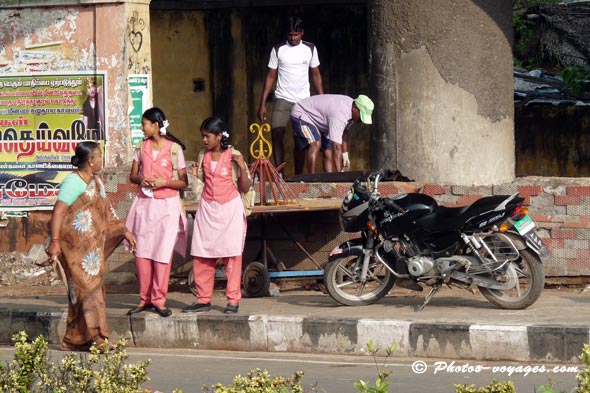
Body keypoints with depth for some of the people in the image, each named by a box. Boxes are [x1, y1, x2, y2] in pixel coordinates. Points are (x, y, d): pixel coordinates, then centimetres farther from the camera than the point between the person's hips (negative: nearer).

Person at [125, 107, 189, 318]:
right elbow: (133, 176, 14)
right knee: (142, 253, 1)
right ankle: (145, 299, 9)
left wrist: (165, 182, -17)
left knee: (162, 253, -6)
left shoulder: (174, 149, -4)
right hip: (144, 203, 4)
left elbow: (183, 182, -1)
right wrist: (140, 179, -8)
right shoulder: (141, 147, 9)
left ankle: (159, 300, 0)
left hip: (167, 205, -4)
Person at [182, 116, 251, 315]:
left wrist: (242, 167, -18)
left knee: (232, 255, -4)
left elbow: (244, 188, -4)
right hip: (208, 208, 5)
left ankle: (233, 300, 0)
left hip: (229, 208, -5)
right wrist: (196, 174, 0)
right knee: (202, 256, 3)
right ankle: (203, 299, 10)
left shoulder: (233, 156, -6)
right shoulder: (203, 156, 8)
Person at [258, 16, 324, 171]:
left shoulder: (310, 49, 5)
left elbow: (316, 75, 10)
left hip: (303, 100, 1)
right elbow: (271, 77, 3)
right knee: (276, 134, -15)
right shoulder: (278, 50, 1)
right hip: (282, 99, -1)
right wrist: (262, 104, -2)